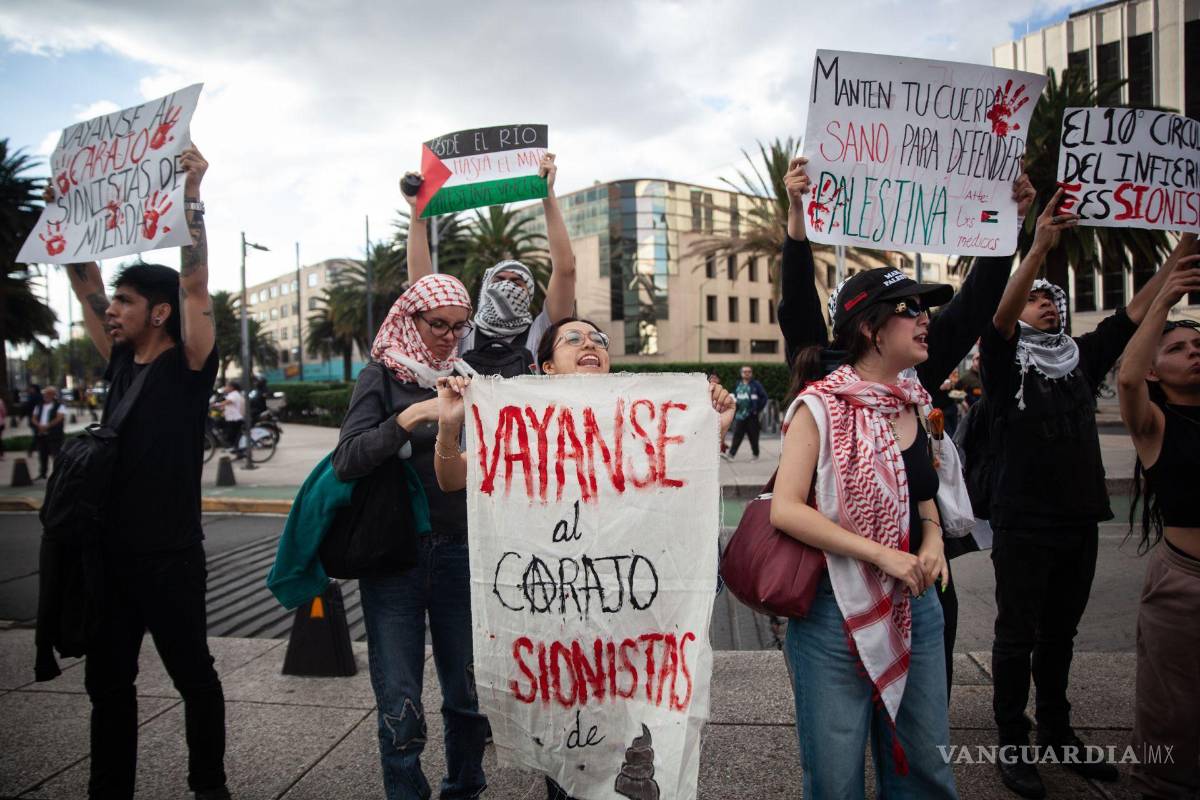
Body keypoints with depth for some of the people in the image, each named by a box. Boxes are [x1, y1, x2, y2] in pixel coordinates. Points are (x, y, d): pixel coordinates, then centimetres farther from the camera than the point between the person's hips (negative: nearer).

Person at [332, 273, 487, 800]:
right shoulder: (382, 376, 0)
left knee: (468, 694, 9)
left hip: (457, 549, 3)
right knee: (400, 706, 0)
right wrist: (408, 419, -22)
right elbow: (346, 461, -12)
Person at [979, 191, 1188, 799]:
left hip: (1080, 521, 6)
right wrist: (1039, 247, -33)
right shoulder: (1005, 358, -3)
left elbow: (1139, 309, 9)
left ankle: (1056, 731, 32)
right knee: (1017, 636, 3)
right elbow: (1000, 314, -22)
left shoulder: (1082, 357, 12)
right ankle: (1012, 743, 15)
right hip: (1023, 522, -5)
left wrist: (1182, 249, 2)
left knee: (1060, 633, 17)